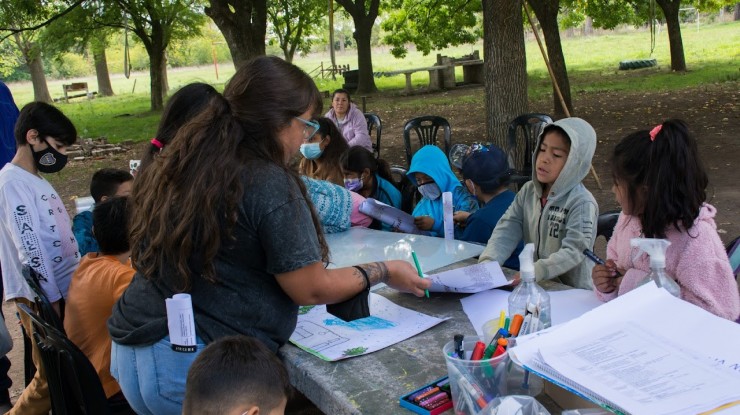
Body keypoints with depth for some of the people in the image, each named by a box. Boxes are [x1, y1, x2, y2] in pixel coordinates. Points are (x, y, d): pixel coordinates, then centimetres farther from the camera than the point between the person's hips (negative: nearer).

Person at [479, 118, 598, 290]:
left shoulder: (582, 203, -12)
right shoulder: (528, 191, 6)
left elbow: (573, 251, -19)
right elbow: (506, 231, -1)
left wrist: (535, 272, -33)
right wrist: (488, 262, -18)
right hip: (534, 288, 5)